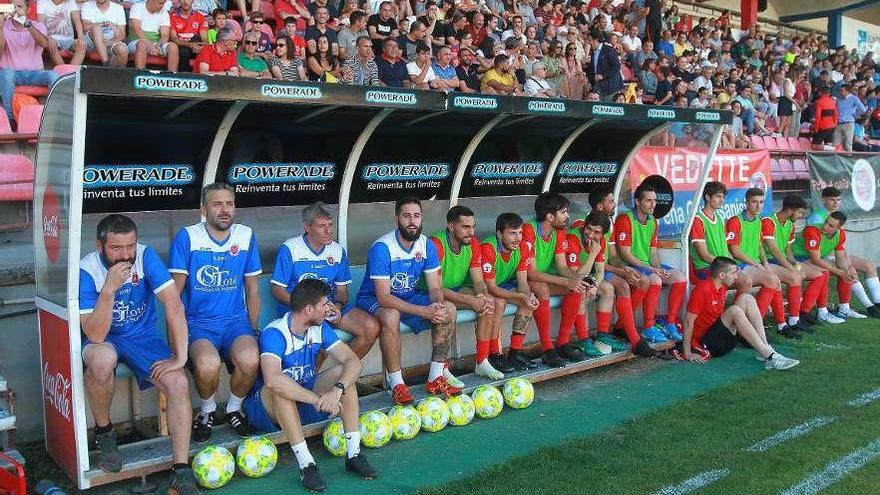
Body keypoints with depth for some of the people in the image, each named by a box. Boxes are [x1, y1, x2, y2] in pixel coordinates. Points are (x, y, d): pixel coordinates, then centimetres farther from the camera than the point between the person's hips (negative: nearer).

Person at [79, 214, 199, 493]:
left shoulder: (146, 257, -16)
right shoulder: (87, 270, -20)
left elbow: (174, 305, -19)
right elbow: (96, 336, -26)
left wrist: (180, 356, -23)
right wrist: (109, 289, -36)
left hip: (144, 337, 2)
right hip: (104, 339, -2)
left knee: (179, 384, -23)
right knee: (102, 359, -37)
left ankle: (181, 470, -14)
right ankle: (104, 432, -9)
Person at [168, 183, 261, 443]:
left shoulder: (246, 236, 3)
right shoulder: (187, 237, -5)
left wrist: (253, 330, 9)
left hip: (236, 319, 2)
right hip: (198, 322, -2)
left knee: (250, 361, -30)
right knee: (207, 365, -34)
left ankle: (234, 409, 4)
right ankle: (207, 411, 2)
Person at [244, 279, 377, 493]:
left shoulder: (320, 328, -3)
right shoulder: (275, 333, -24)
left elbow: (354, 361, -13)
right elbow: (272, 380, -43)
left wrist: (336, 390, -32)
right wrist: (318, 399, -40)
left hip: (305, 403, 6)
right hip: (268, 408, -6)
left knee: (343, 373, -16)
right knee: (280, 387, -37)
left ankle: (353, 453, -20)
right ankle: (306, 463, -35)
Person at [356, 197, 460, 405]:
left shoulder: (427, 245, -7)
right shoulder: (382, 248, -25)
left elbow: (435, 288, -5)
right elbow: (384, 297, -30)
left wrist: (438, 305, -31)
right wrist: (424, 311, -38)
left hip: (409, 297, 6)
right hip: (374, 299, -6)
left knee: (449, 310, -14)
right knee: (391, 316, -38)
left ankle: (435, 379, -7)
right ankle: (396, 384, -24)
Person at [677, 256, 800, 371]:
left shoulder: (722, 288, 9)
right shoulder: (702, 289, -17)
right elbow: (689, 320, -19)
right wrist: (688, 354, -20)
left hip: (723, 340, 9)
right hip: (707, 342, -9)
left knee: (746, 298, -2)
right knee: (734, 310, -29)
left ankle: (765, 348, -14)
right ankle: (769, 357, -32)